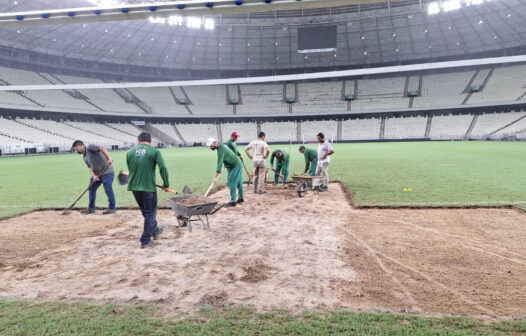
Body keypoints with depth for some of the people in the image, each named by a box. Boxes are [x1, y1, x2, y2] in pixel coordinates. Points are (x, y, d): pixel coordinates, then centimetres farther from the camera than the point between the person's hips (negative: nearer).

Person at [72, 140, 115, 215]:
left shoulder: (89, 148, -9)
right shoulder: (84, 156, 17)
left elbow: (102, 148, -23)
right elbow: (90, 167, 10)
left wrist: (109, 159, -35)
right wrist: (93, 176, -9)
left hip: (107, 172, -10)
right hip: (97, 174, 10)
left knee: (108, 190, -7)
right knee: (91, 189, 14)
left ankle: (112, 208, 4)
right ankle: (91, 208, 26)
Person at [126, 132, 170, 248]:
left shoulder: (130, 152, 6)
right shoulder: (154, 151, -5)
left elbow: (130, 169, 12)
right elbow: (163, 168, -14)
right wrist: (166, 184, -6)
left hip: (134, 186, 5)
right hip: (148, 187, -5)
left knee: (146, 212, 22)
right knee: (150, 213, 8)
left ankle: (155, 231, 40)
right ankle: (145, 241, 9)